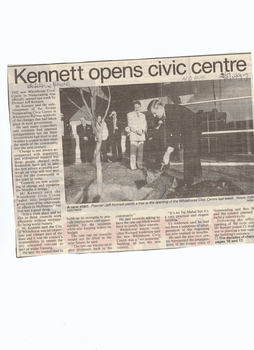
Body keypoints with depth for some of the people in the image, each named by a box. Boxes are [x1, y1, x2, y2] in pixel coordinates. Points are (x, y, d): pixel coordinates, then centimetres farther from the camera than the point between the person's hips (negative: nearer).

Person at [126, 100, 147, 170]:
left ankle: (140, 164, 4)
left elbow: (145, 125, 15)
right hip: (133, 135, -3)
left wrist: (142, 130, -6)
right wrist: (137, 131, -11)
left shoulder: (143, 115, 18)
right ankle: (133, 166, -8)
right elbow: (130, 125, -1)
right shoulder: (130, 114, 7)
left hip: (141, 135, 3)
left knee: (140, 150, -2)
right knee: (133, 150, -9)